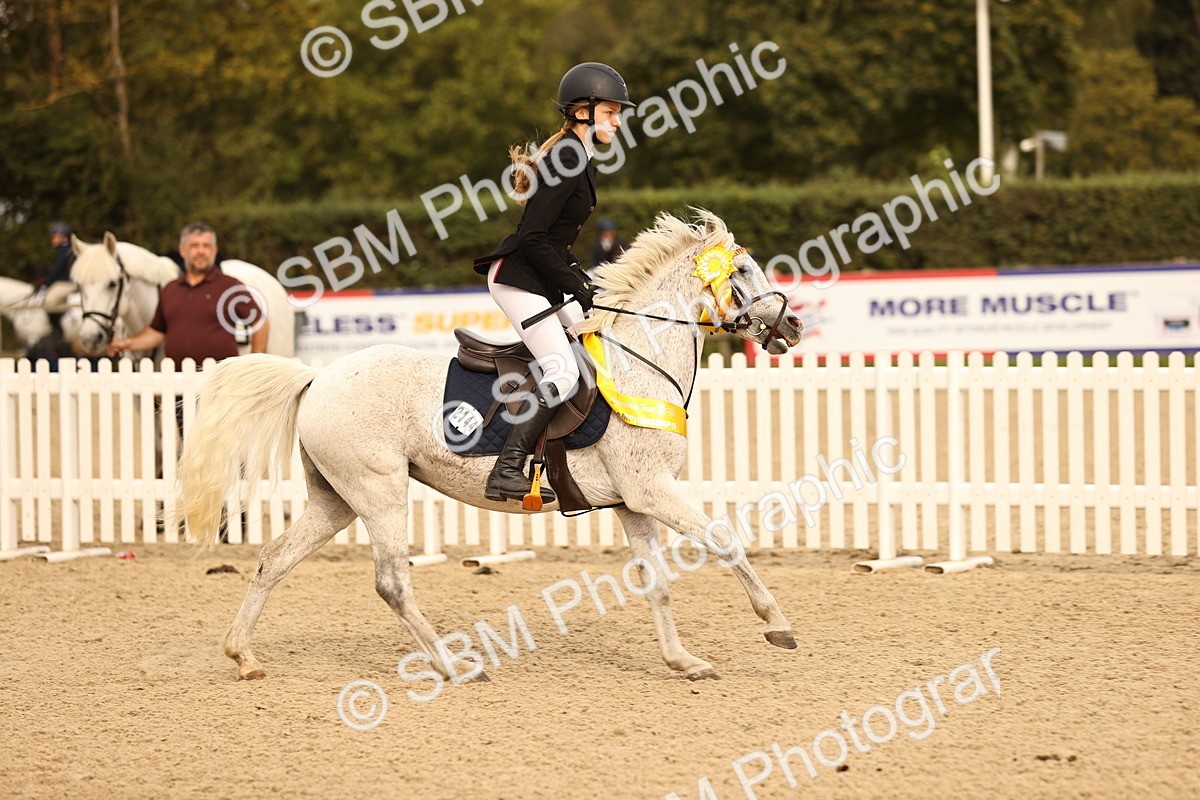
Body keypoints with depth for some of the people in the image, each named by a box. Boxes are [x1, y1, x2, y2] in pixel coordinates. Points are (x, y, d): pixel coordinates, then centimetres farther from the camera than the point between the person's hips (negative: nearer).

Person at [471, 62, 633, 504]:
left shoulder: (580, 162, 14)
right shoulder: (566, 162, -18)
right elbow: (533, 238, -22)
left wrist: (582, 280, 10)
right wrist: (575, 288, -16)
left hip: (538, 280, 11)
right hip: (517, 279, -11)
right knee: (563, 372, -18)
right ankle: (506, 473, -21)